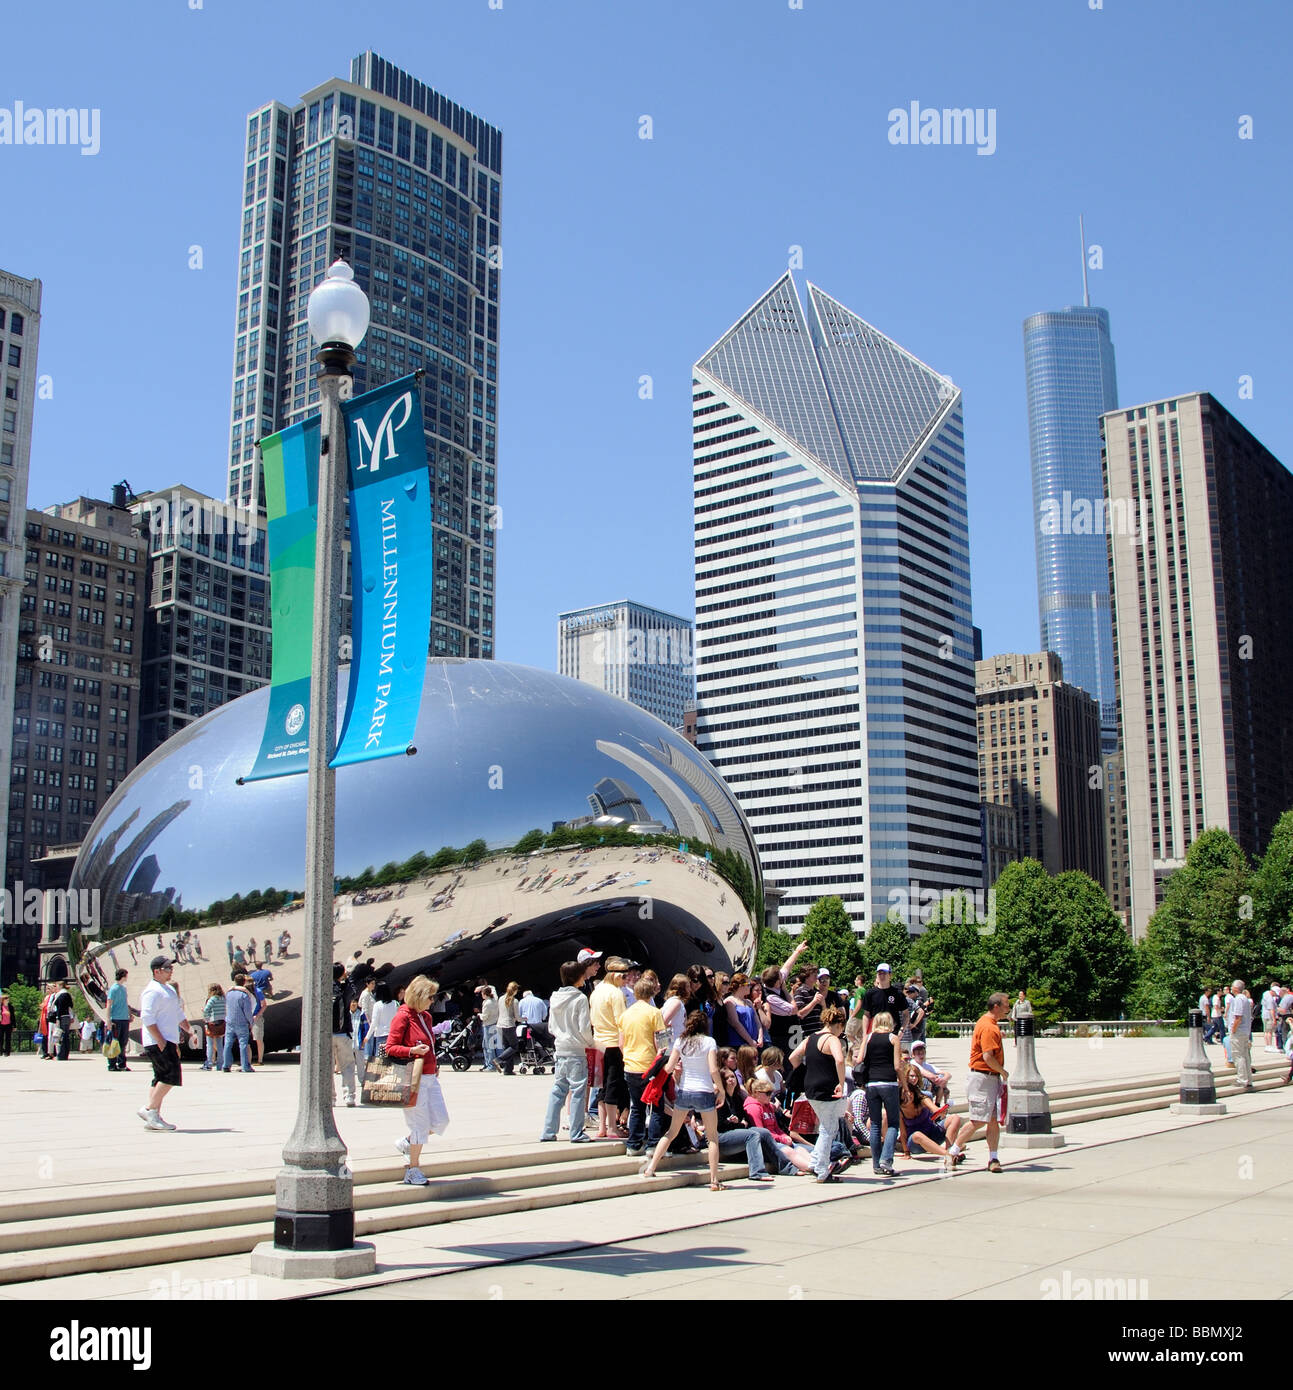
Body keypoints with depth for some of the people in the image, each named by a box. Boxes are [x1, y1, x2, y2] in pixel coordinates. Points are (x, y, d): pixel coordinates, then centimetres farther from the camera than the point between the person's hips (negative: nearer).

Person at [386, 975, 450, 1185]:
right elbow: (390, 1048, -12)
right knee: (421, 1124, -3)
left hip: (429, 1077, 8)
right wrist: (412, 1051, -25)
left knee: (441, 1120, 6)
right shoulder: (402, 1017, -11)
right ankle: (413, 1170, 11)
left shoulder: (425, 1016, 15)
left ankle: (407, 1143, 28)